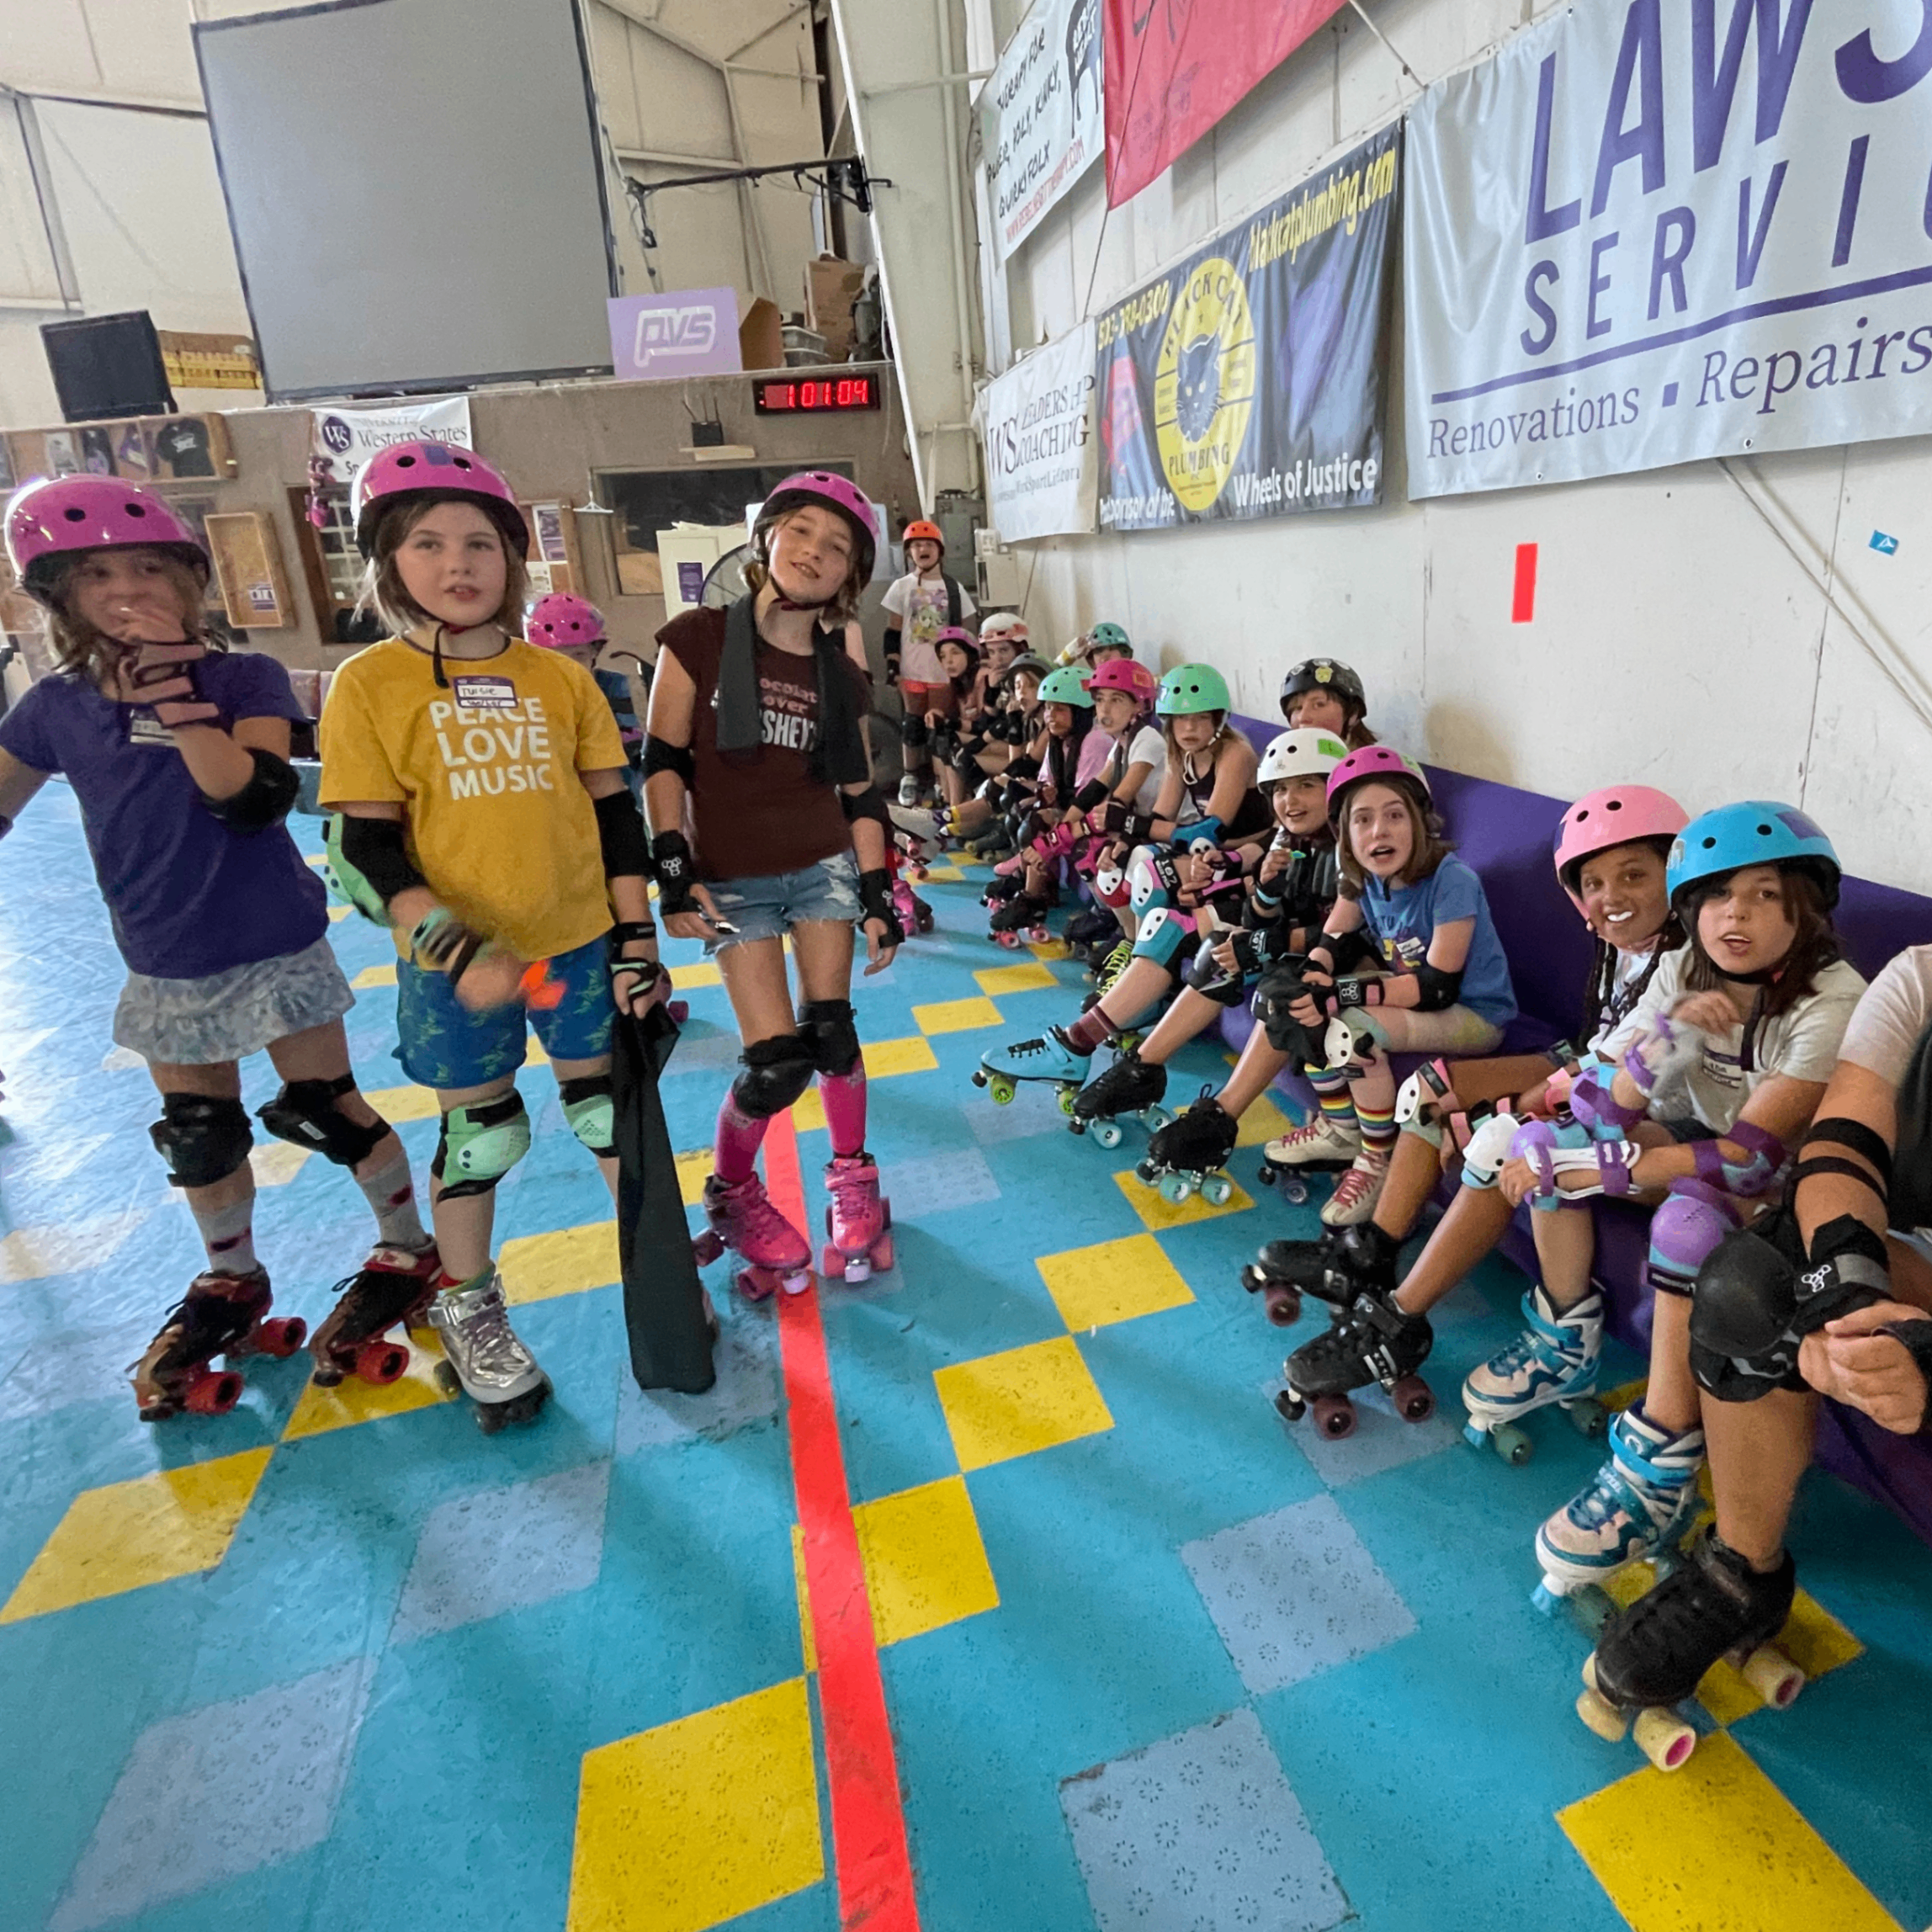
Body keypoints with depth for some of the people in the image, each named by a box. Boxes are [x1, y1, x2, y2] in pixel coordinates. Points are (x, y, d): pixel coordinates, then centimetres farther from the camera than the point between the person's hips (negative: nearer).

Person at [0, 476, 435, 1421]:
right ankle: (231, 1285, 41)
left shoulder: (245, 679, -12)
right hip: (166, 972, 5)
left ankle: (409, 1252, 28)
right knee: (198, 1140, 18)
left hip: (277, 953, -5)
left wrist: (172, 681, -33)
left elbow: (251, 795, -29)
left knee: (328, 1114, 7)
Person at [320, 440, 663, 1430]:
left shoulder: (561, 677, 0)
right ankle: (468, 1311, 36)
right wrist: (456, 949, -22)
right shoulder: (368, 684, -6)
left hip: (581, 945, 2)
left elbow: (616, 815, 4)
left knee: (613, 1113, 13)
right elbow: (360, 847, -9)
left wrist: (637, 940, 0)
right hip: (455, 964, -1)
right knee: (477, 1136, 13)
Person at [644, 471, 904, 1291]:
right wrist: (674, 871, -13)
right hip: (733, 880, -2)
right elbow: (662, 761, -6)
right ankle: (731, 1191, 21)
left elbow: (859, 794, 6)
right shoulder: (699, 639, -6)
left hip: (825, 868, 3)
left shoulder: (839, 677, 4)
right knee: (776, 1061, -7)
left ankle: (852, 1175, 25)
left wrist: (878, 897, 3)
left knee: (830, 1034, -1)